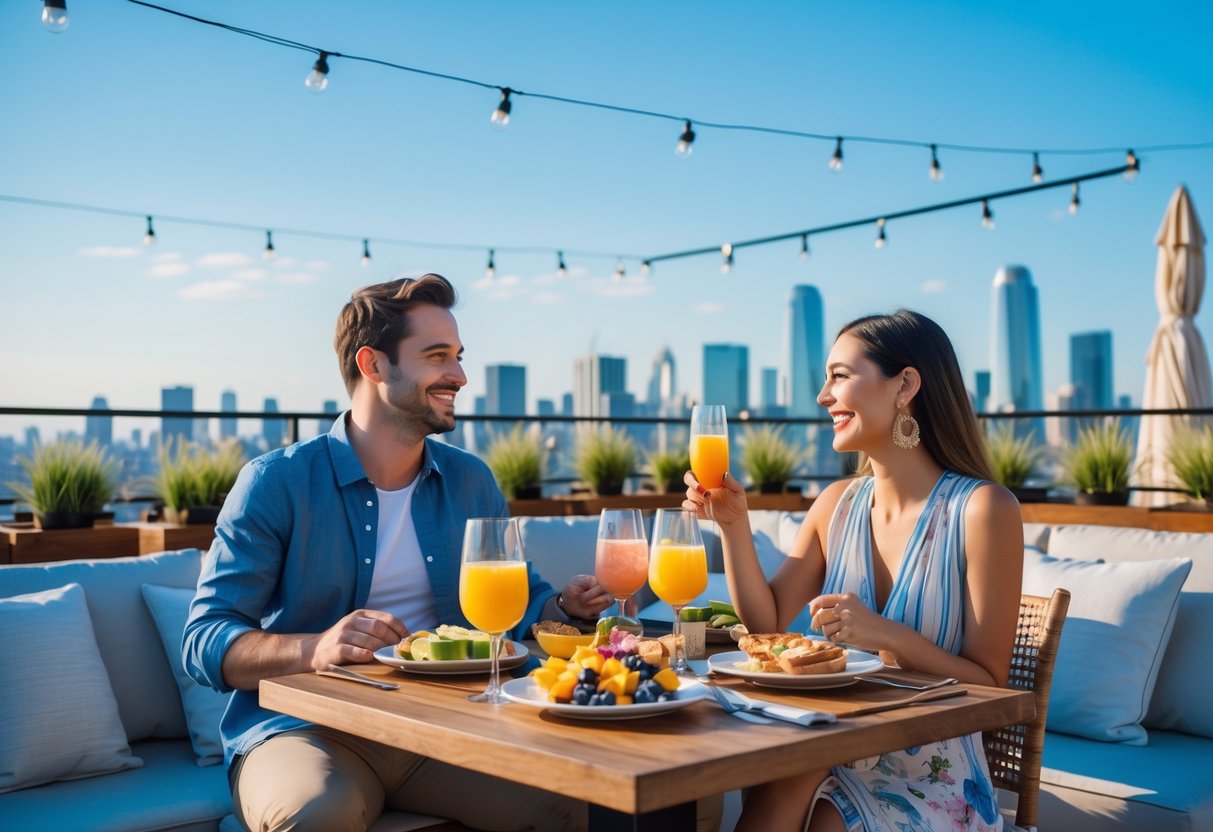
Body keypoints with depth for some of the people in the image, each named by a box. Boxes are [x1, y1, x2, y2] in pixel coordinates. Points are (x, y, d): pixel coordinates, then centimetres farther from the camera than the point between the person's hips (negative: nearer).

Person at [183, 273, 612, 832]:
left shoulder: (472, 481, 9)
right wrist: (315, 649, -29)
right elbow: (204, 643, -10)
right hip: (302, 730, -4)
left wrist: (565, 607, -4)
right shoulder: (276, 482, -6)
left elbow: (519, 599, 19)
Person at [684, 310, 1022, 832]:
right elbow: (768, 621, 7)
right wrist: (733, 525, -4)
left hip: (931, 783, -4)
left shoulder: (980, 509, -13)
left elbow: (988, 682, -12)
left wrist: (886, 637, -26)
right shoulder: (838, 504, 5)